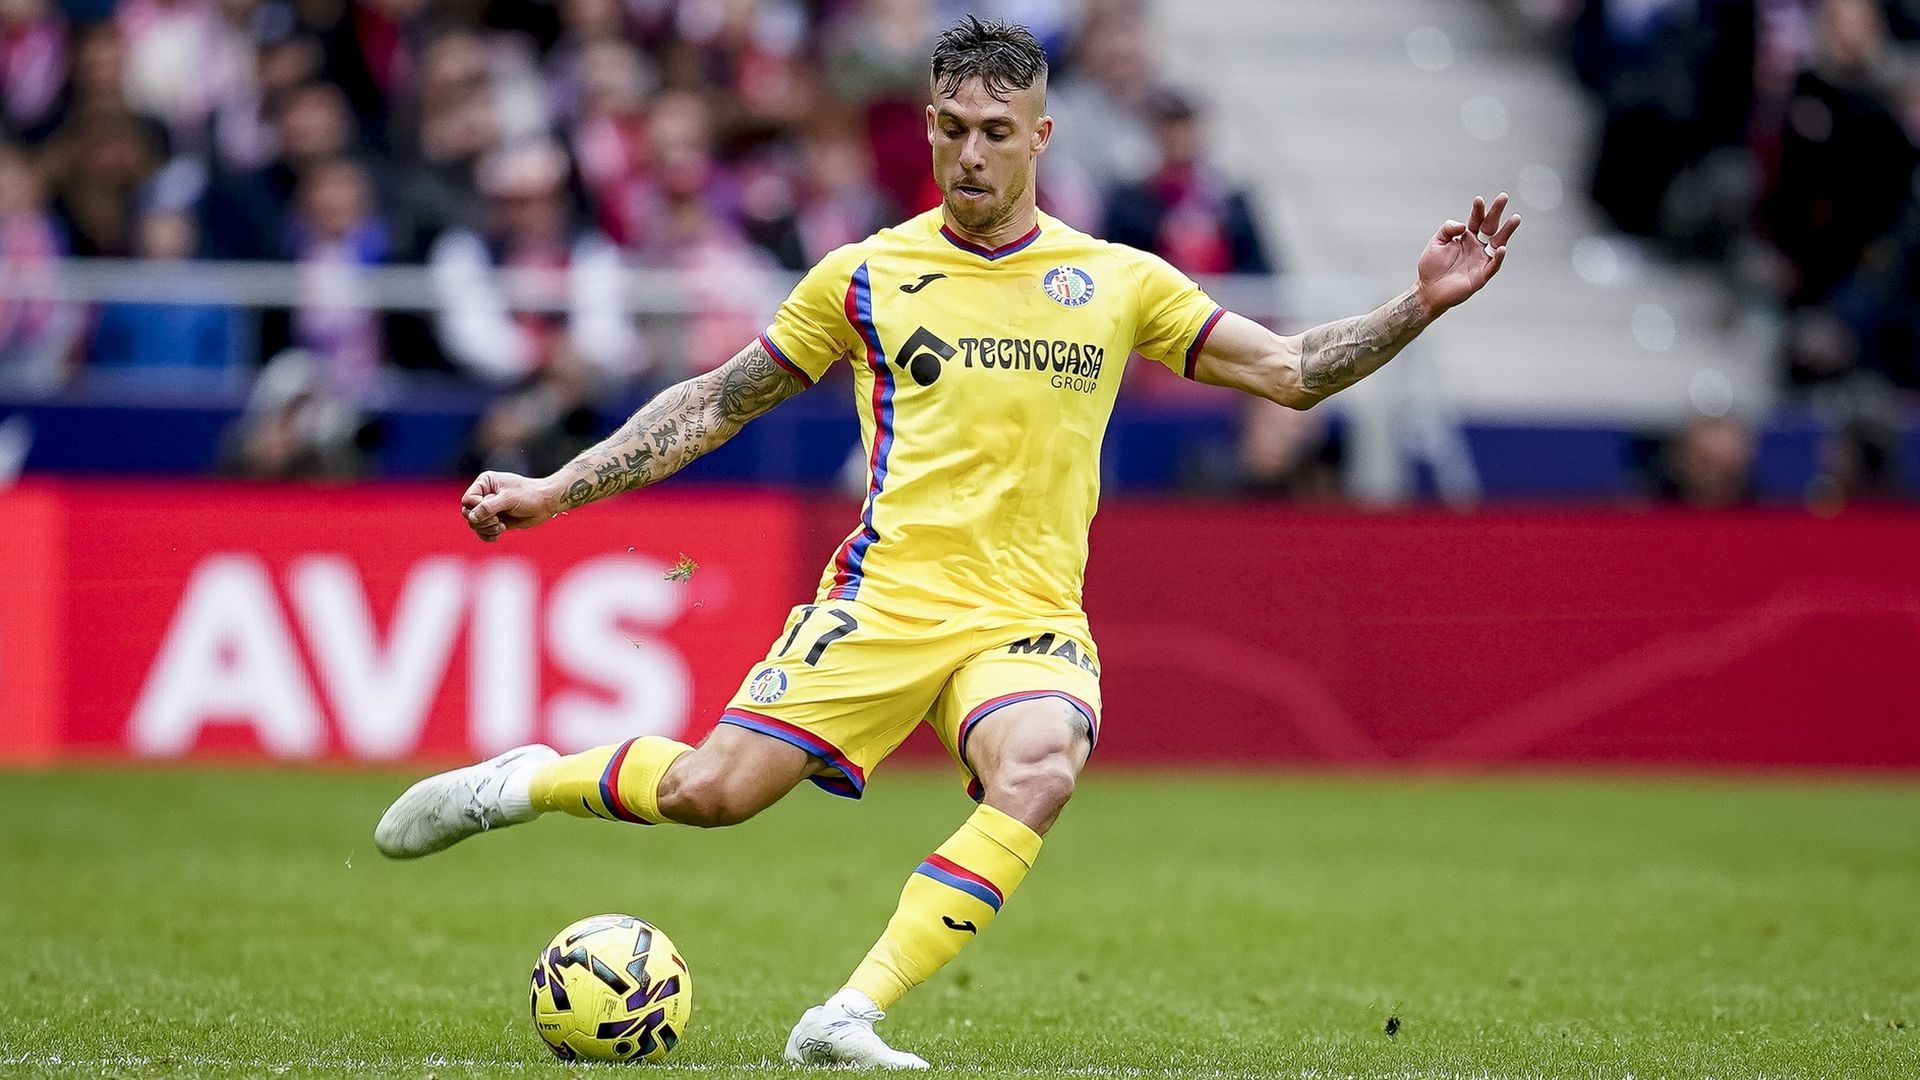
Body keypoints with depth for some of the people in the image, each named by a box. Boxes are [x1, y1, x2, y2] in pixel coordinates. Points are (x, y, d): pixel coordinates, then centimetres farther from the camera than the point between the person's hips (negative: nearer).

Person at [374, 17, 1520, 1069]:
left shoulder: (1117, 281, 9)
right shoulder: (866, 278, 7)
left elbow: (1289, 371, 11)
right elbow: (716, 404, 14)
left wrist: (1422, 305, -4)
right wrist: (554, 490, 9)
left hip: (1032, 620, 1)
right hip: (887, 597, -1)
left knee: (1040, 770, -33)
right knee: (709, 791, -16)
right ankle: (524, 783, 15)